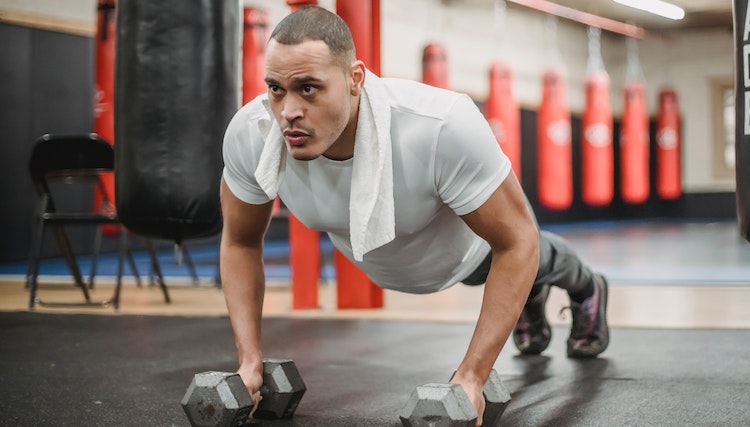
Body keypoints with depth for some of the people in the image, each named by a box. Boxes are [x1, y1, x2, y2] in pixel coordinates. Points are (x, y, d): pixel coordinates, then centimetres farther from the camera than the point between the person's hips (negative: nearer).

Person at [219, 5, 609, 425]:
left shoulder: (442, 126, -50)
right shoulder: (250, 135, -38)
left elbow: (517, 241, -38)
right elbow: (241, 241, -18)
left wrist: (471, 377, -40)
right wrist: (250, 360, -26)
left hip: (467, 242, -3)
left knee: (531, 259, 34)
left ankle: (586, 290, 69)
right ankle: (530, 293, 71)